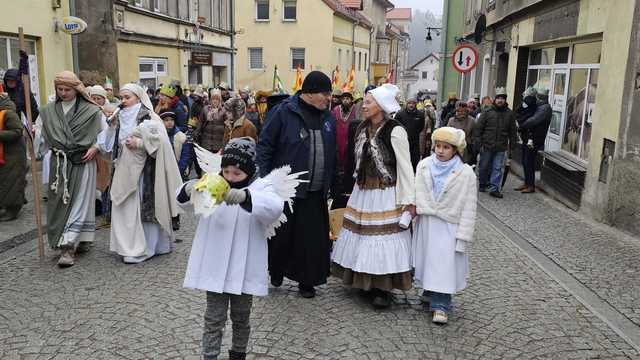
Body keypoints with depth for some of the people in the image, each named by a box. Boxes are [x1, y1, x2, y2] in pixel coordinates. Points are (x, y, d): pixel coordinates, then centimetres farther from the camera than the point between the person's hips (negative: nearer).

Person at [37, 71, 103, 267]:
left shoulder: (91, 110, -2)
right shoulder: (48, 111, 10)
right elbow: (41, 135, 17)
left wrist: (95, 148, -9)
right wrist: (32, 134, -2)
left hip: (82, 163, -4)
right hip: (58, 163, 4)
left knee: (79, 202, -5)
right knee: (58, 202, 5)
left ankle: (68, 247, -4)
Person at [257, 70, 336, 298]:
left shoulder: (328, 117, 8)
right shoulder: (283, 113, -9)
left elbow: (332, 153, 15)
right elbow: (264, 146, -6)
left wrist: (330, 183, 11)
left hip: (316, 193, 4)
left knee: (313, 238, 7)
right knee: (280, 235, 7)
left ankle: (307, 281, 24)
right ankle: (275, 271, 33)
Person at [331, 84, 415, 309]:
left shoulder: (395, 131, -13)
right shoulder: (362, 129, 7)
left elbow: (405, 167, -13)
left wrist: (408, 199, -15)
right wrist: (358, 184, 15)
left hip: (385, 195, -7)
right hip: (362, 193, 7)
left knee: (384, 238, 1)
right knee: (362, 236, 12)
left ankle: (383, 289, 12)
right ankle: (364, 280, 26)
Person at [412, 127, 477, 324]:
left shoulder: (465, 173, -9)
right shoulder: (424, 165, 0)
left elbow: (468, 208, -8)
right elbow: (417, 193, 7)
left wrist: (463, 237, -11)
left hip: (448, 226, -3)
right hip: (426, 224, 4)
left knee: (444, 264, -5)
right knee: (428, 261, 14)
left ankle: (440, 306, 3)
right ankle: (430, 291, 35)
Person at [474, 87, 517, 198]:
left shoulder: (510, 114, 6)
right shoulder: (487, 112, 0)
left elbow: (512, 132, 10)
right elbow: (478, 128, -1)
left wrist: (511, 147, 7)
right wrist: (478, 143, -7)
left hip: (501, 147, 1)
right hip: (486, 146, -1)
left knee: (497, 168, -1)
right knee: (484, 167, 10)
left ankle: (494, 188, 2)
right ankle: (483, 184, 28)